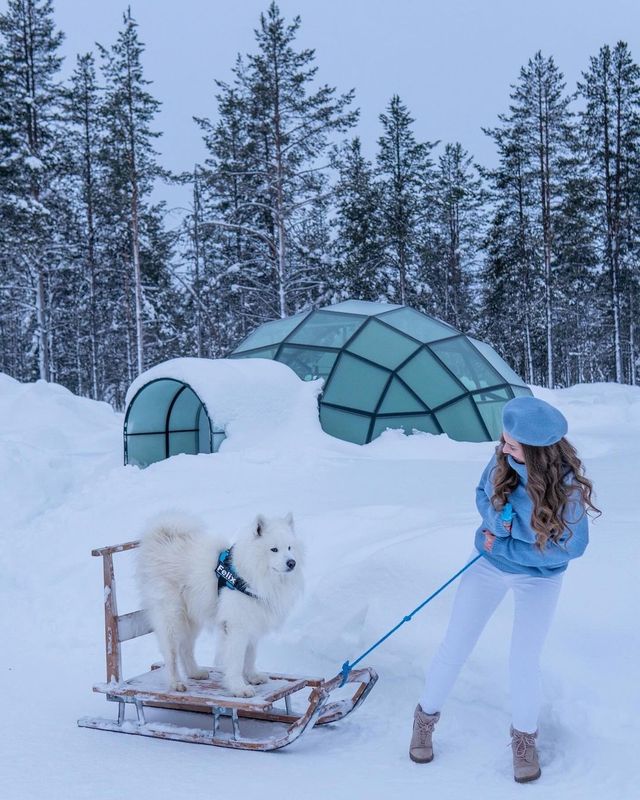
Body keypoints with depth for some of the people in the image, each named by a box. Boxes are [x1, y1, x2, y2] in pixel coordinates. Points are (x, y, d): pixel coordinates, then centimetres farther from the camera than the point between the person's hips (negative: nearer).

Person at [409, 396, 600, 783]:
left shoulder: (568, 485, -29)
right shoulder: (503, 460, -21)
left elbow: (571, 546, -21)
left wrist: (504, 548, -21)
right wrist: (498, 518, -25)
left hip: (539, 578, -2)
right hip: (489, 564, 3)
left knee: (524, 662, 0)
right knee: (454, 648, 7)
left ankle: (525, 737, 29)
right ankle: (427, 715, 31)